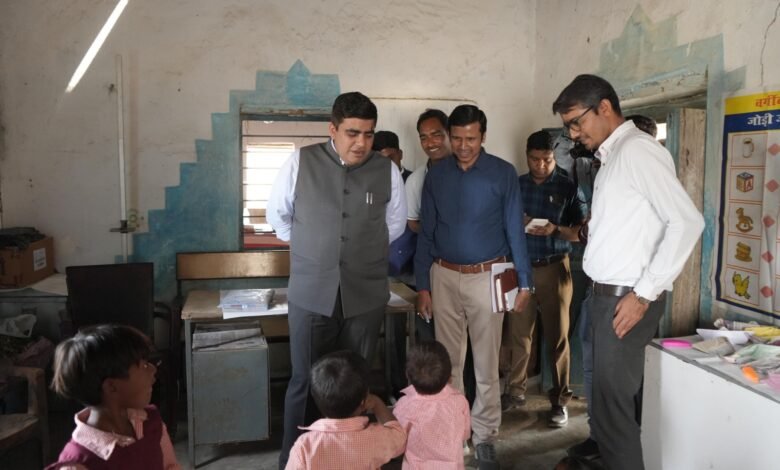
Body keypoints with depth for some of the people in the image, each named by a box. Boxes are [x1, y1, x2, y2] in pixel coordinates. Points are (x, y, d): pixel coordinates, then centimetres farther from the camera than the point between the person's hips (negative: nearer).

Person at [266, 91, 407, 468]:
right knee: (305, 383, 7)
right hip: (310, 294, -1)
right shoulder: (300, 163, -4)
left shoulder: (387, 171, -1)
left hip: (366, 297, 1)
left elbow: (395, 224, 15)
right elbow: (277, 214, 11)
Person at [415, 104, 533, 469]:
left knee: (486, 363, 6)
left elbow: (515, 230, -2)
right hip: (444, 277, 2)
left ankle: (484, 436, 20)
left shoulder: (503, 173, -4)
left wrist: (524, 282, -4)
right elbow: (426, 233, 5)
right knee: (448, 359, 12)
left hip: (487, 277, -2)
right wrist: (422, 285, 2)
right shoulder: (436, 175, 2)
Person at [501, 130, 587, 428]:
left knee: (557, 336, 3)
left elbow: (581, 231, -3)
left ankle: (560, 400, 15)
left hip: (554, 269, -2)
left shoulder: (568, 188, -1)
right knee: (517, 333, 7)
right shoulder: (516, 185, 7)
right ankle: (516, 391, 24)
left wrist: (556, 230, -20)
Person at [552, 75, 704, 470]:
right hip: (604, 296, 8)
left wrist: (644, 294, -20)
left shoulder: (637, 149, -13)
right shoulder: (611, 156, 14)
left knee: (613, 401, 0)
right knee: (605, 393, 17)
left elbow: (687, 222, -21)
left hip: (627, 299, -8)